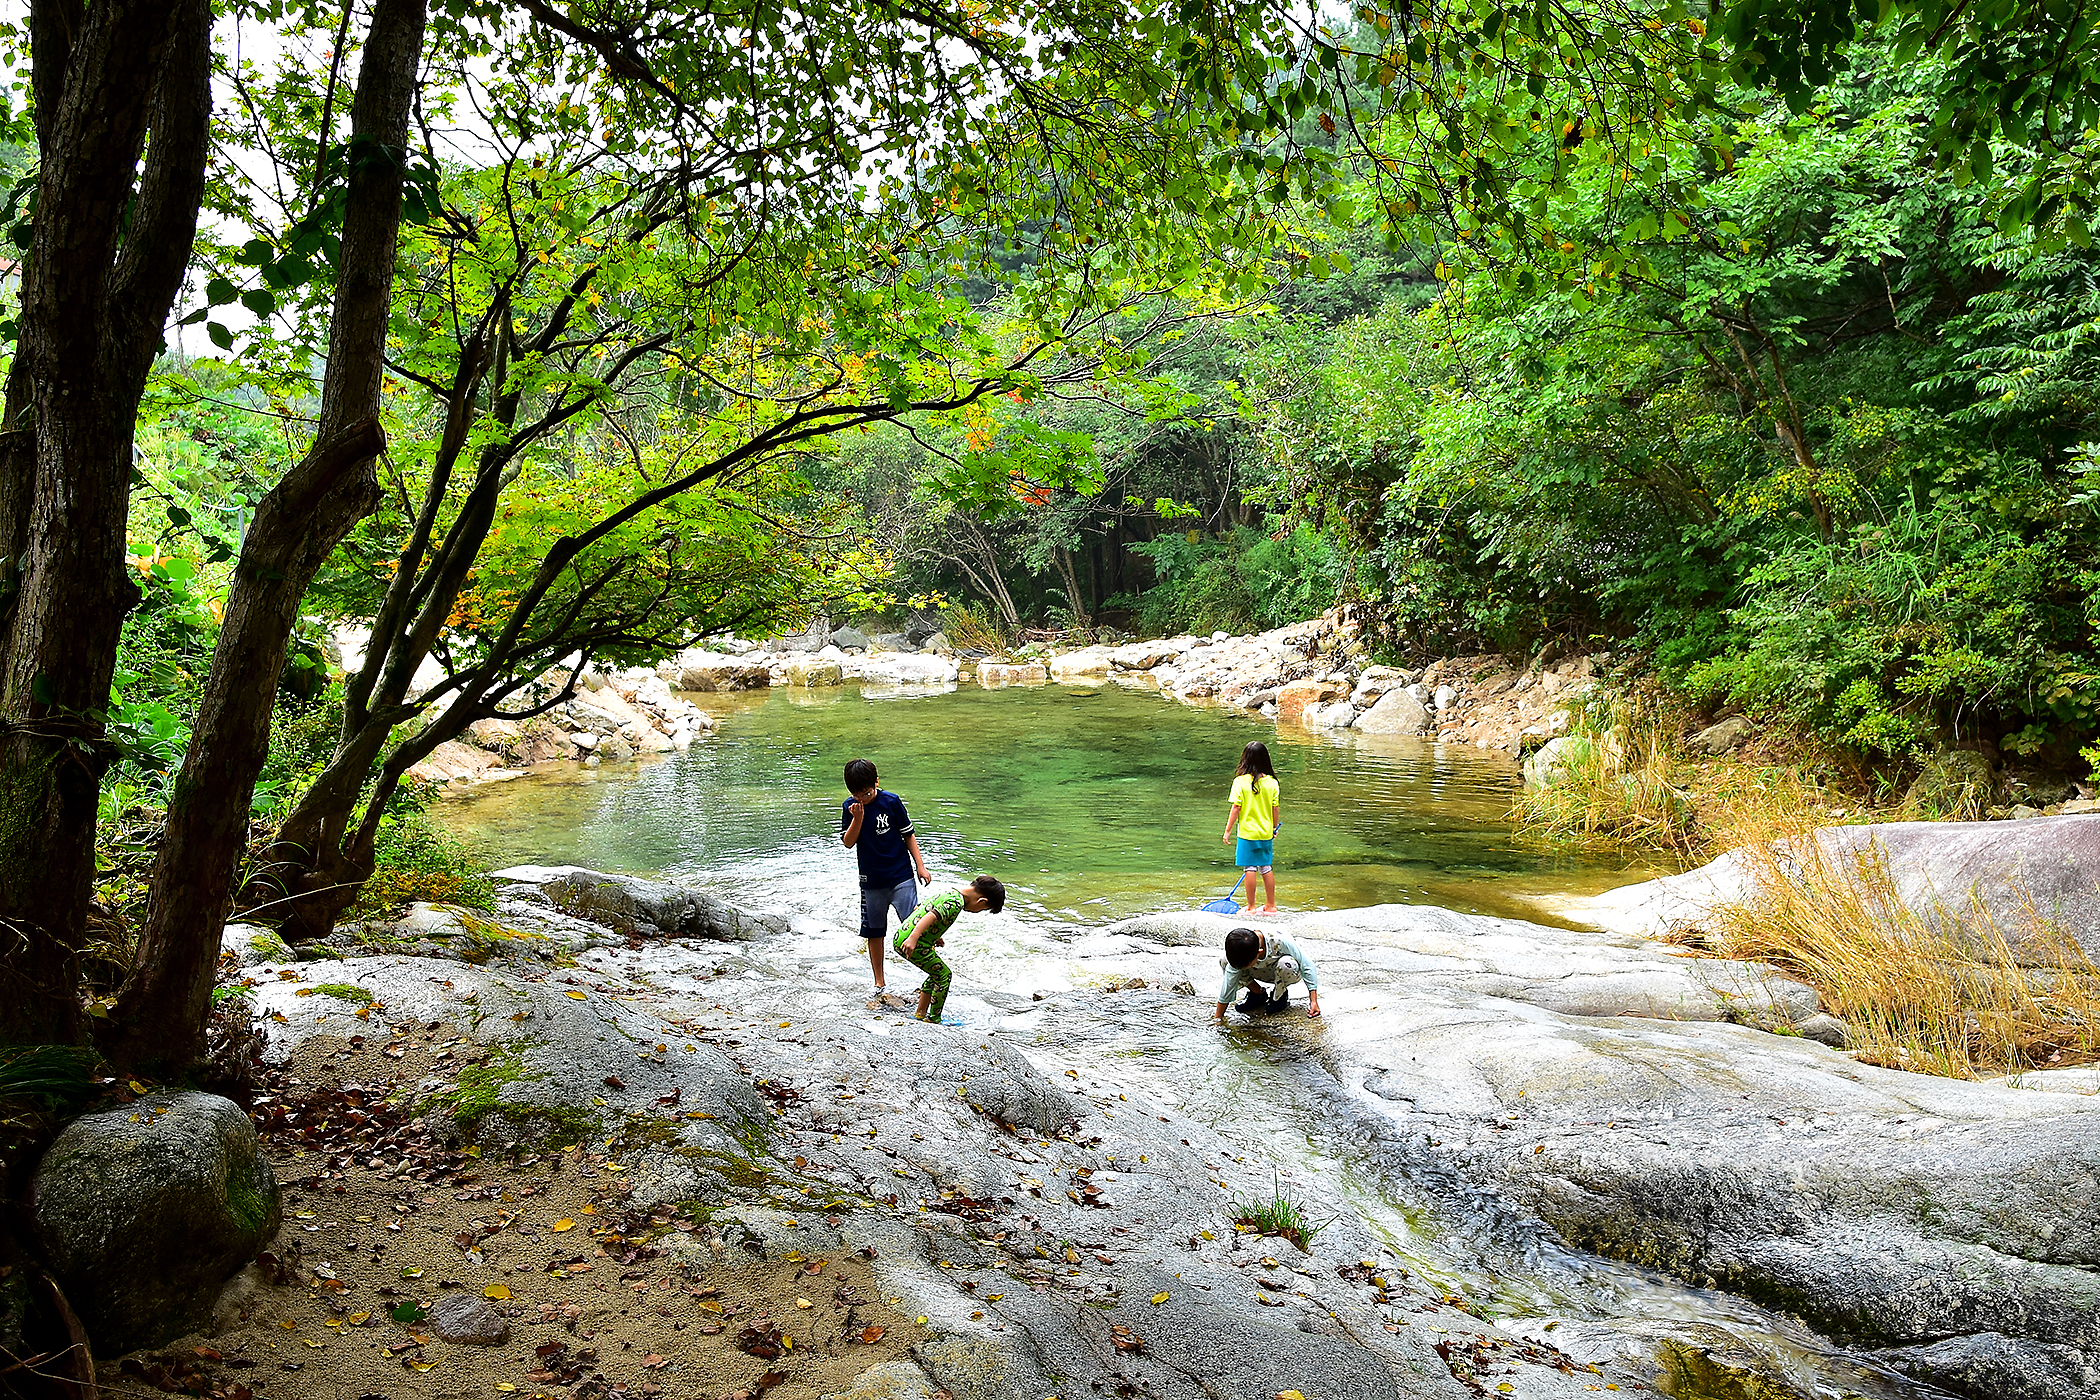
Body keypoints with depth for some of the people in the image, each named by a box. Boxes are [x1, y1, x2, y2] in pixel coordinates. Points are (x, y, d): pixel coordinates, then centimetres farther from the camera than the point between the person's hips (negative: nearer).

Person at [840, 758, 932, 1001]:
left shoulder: (891, 801, -7)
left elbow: (908, 834, 1)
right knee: (874, 932, 10)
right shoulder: (849, 807, -1)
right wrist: (858, 818, -20)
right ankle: (880, 984, 22)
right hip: (871, 880, 3)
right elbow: (848, 842, -5)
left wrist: (920, 866, -2)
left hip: (901, 876, -3)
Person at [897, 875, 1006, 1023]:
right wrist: (913, 938, -41)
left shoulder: (951, 893, 14)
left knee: (937, 973, 21)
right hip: (912, 943, -10)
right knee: (944, 975, 2)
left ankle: (920, 1014, 27)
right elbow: (931, 916, -31)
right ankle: (934, 1018, 10)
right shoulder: (956, 903, -17)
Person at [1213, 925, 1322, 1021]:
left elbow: (1307, 966, -28)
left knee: (1286, 964, -42)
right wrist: (1218, 1018, -17)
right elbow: (1228, 986, -19)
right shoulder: (1239, 955, -28)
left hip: (1287, 973, -3)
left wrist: (1313, 1001, -27)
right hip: (1265, 973, 3)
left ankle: (1280, 995, -7)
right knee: (1223, 961, -22)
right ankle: (1259, 993, 0)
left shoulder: (1278, 941, -38)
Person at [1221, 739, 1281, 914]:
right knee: (1266, 868, 14)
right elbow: (1276, 808, 1)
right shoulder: (1271, 782, -4)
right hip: (1266, 833, 4)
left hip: (1248, 833, -4)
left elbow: (1236, 808, -12)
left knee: (1250, 869, 2)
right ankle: (1270, 905, 22)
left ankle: (1251, 907, 9)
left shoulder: (1240, 782, -13)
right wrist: (1275, 828, 18)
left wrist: (1228, 830, -3)